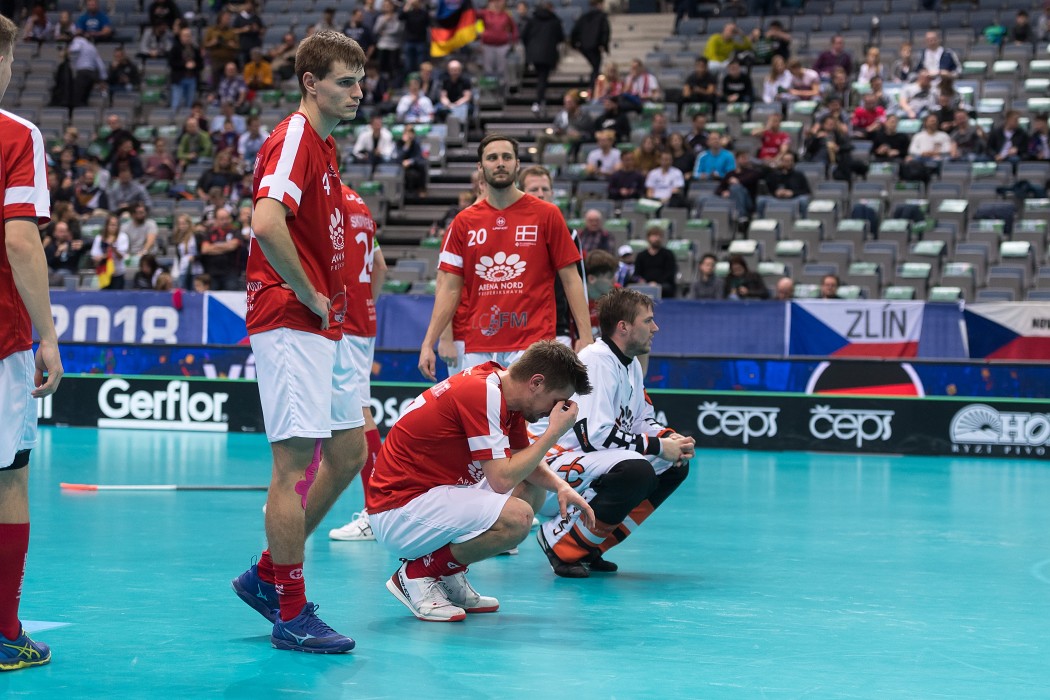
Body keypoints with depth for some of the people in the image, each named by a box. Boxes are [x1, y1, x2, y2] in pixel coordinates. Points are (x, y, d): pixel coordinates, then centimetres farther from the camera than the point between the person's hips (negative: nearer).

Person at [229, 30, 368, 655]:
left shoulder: (324, 146, 18)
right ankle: (291, 614, -1)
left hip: (323, 329, 10)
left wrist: (327, 300, 13)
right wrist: (310, 295, -18)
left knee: (349, 452, 13)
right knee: (296, 463, -7)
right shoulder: (293, 140, -12)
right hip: (290, 324, -10)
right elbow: (266, 223, -28)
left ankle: (267, 575, 22)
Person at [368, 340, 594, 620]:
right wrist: (554, 432, -16)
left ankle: (447, 577, 12)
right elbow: (502, 479, -25)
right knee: (517, 517, -26)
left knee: (533, 491, 12)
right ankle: (416, 575, -8)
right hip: (398, 510, -10)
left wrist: (561, 487, -3)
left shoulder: (502, 387, 7)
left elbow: (524, 460, 16)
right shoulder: (482, 393, -22)